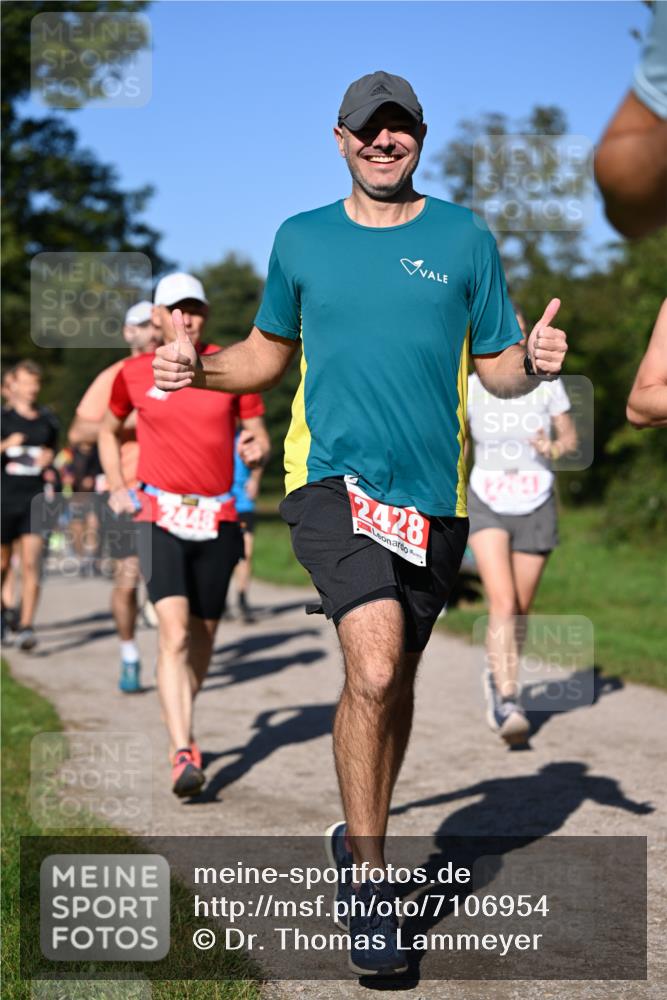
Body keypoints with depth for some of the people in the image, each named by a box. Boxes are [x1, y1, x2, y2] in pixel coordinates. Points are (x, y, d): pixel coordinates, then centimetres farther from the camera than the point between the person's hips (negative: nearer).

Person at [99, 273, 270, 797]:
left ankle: (182, 730, 35)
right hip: (161, 516, -2)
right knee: (174, 631, -18)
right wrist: (116, 487, 7)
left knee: (203, 633, 11)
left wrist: (257, 450, -16)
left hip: (218, 518, 2)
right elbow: (109, 430, 20)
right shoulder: (135, 373, 3)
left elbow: (258, 433, 8)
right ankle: (183, 753, -21)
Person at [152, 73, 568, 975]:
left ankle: (358, 836, 37)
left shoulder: (464, 238, 7)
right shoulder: (301, 240, 9)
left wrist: (536, 361, -14)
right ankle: (368, 881, -7)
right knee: (373, 666, -20)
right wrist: (199, 369, 1)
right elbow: (269, 352, 20)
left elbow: (496, 368, 8)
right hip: (332, 477, -2)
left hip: (433, 490, 2)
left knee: (393, 678, 13)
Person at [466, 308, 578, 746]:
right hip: (487, 507, -2)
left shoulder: (547, 384, -5)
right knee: (503, 604, -21)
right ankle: (509, 703, -23)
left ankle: (499, 678, 37)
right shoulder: (470, 389, -7)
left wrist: (553, 449, -17)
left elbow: (570, 437, 3)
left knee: (521, 611, 11)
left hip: (536, 508, 2)